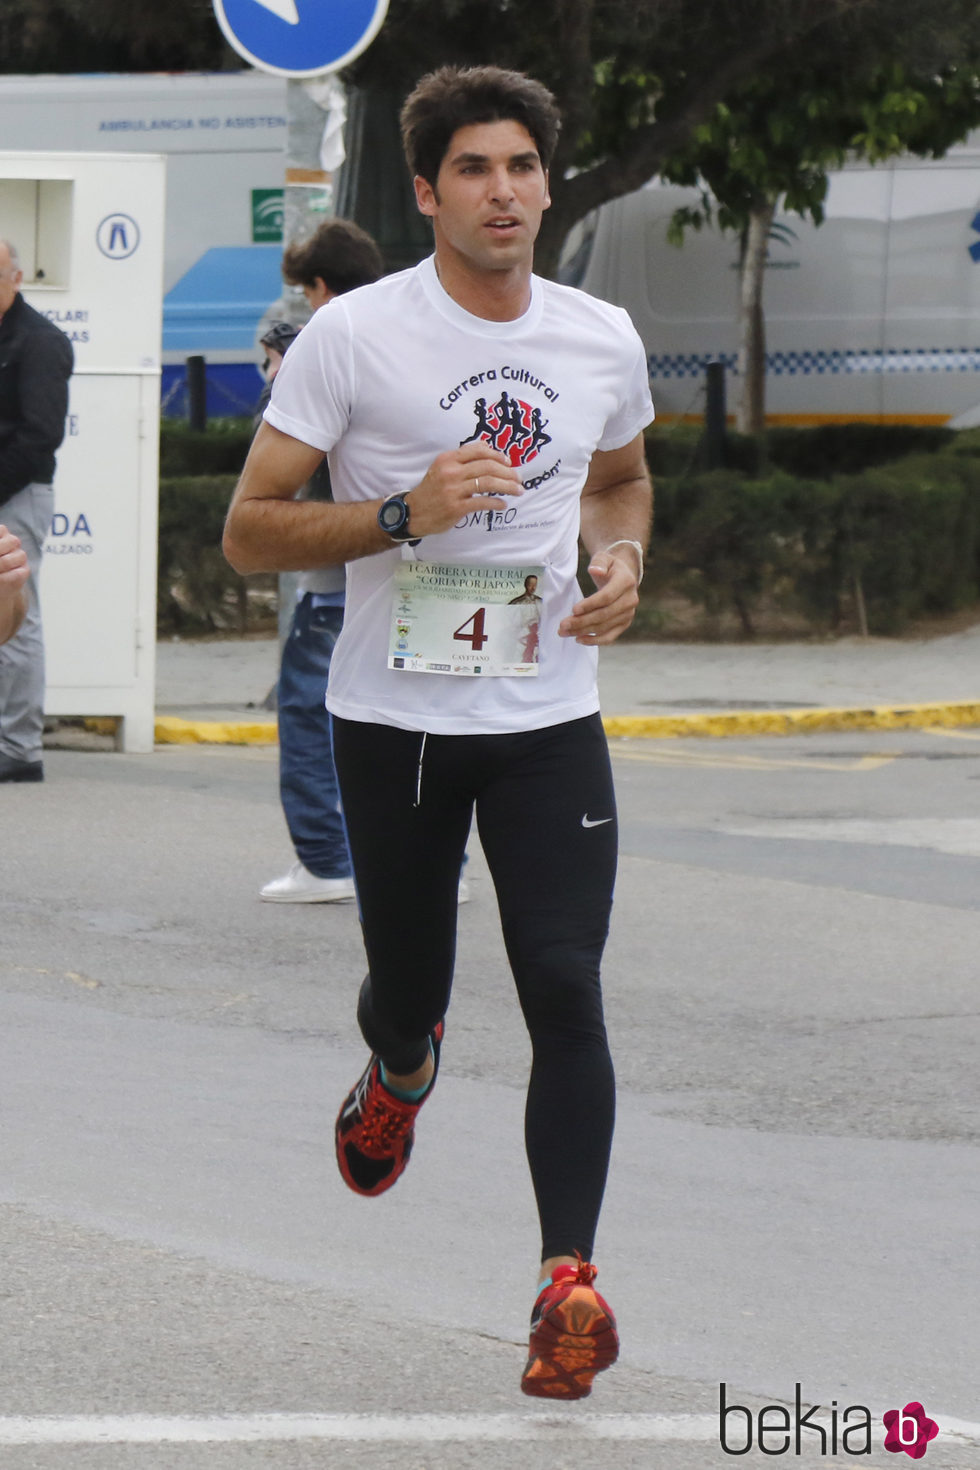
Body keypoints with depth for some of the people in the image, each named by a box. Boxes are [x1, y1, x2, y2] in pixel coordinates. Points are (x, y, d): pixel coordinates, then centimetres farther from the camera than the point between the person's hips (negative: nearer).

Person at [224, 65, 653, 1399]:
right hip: (395, 720, -2)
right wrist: (405, 514, -21)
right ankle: (400, 1074, 49)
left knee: (565, 989, -13)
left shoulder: (603, 340, 5)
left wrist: (623, 559, 4)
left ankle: (569, 1280, -12)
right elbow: (250, 530, -7)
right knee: (407, 990, 11)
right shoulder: (354, 337, -8)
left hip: (551, 720, 2)